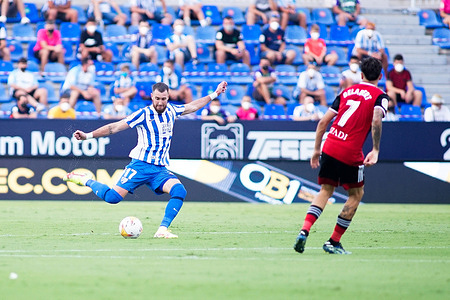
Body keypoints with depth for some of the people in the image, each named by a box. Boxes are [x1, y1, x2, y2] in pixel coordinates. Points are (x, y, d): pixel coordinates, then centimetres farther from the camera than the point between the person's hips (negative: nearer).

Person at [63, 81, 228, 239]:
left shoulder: (171, 111, 10)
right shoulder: (144, 114, -6)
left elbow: (192, 106, 29)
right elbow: (115, 127, -5)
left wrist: (214, 94, 32)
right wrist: (88, 135, -11)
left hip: (161, 169, 5)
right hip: (141, 165, -5)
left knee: (180, 190, -23)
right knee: (112, 197, -17)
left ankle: (162, 230, -22)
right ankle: (86, 180, 11)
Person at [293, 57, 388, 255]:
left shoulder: (347, 92, 18)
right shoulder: (379, 96, 3)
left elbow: (323, 122, 15)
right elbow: (376, 121, -18)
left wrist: (317, 149, 22)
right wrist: (375, 150, -15)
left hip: (329, 148, 5)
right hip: (350, 153, -4)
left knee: (325, 190, 16)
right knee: (356, 193, 14)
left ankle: (304, 231, -5)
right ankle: (333, 242, 12)